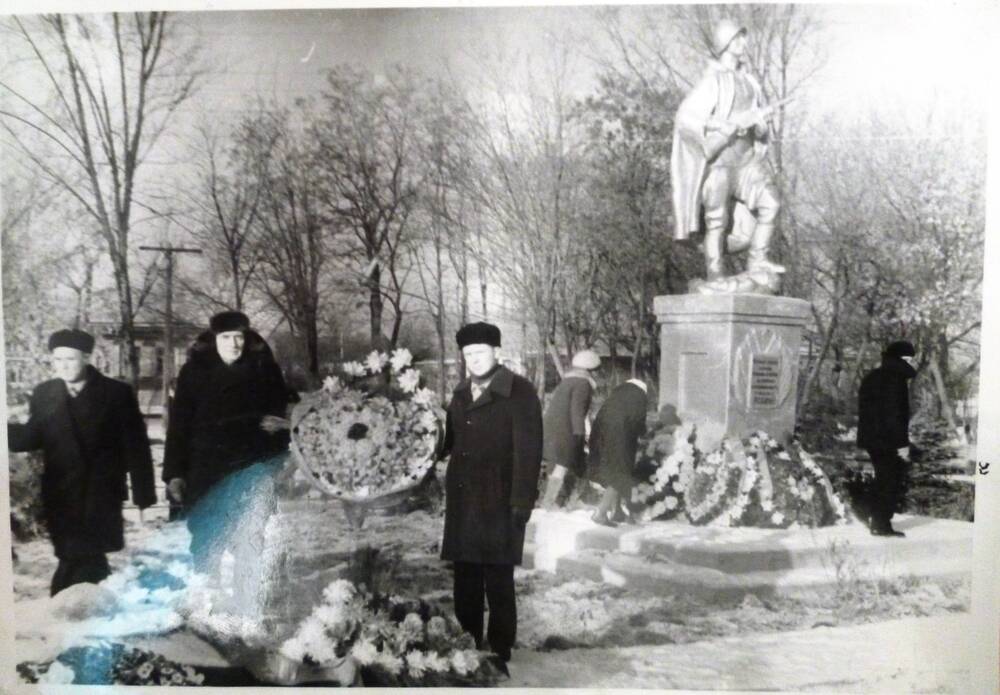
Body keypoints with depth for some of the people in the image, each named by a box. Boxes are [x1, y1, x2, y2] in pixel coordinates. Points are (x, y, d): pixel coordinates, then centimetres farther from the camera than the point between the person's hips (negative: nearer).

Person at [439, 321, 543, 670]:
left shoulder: (519, 391, -7)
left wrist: (522, 502, -17)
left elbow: (528, 449, -12)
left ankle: (499, 657, 15)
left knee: (498, 583, 2)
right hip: (462, 503, 6)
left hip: (499, 504, -6)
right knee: (465, 582, 15)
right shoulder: (460, 393, 14)